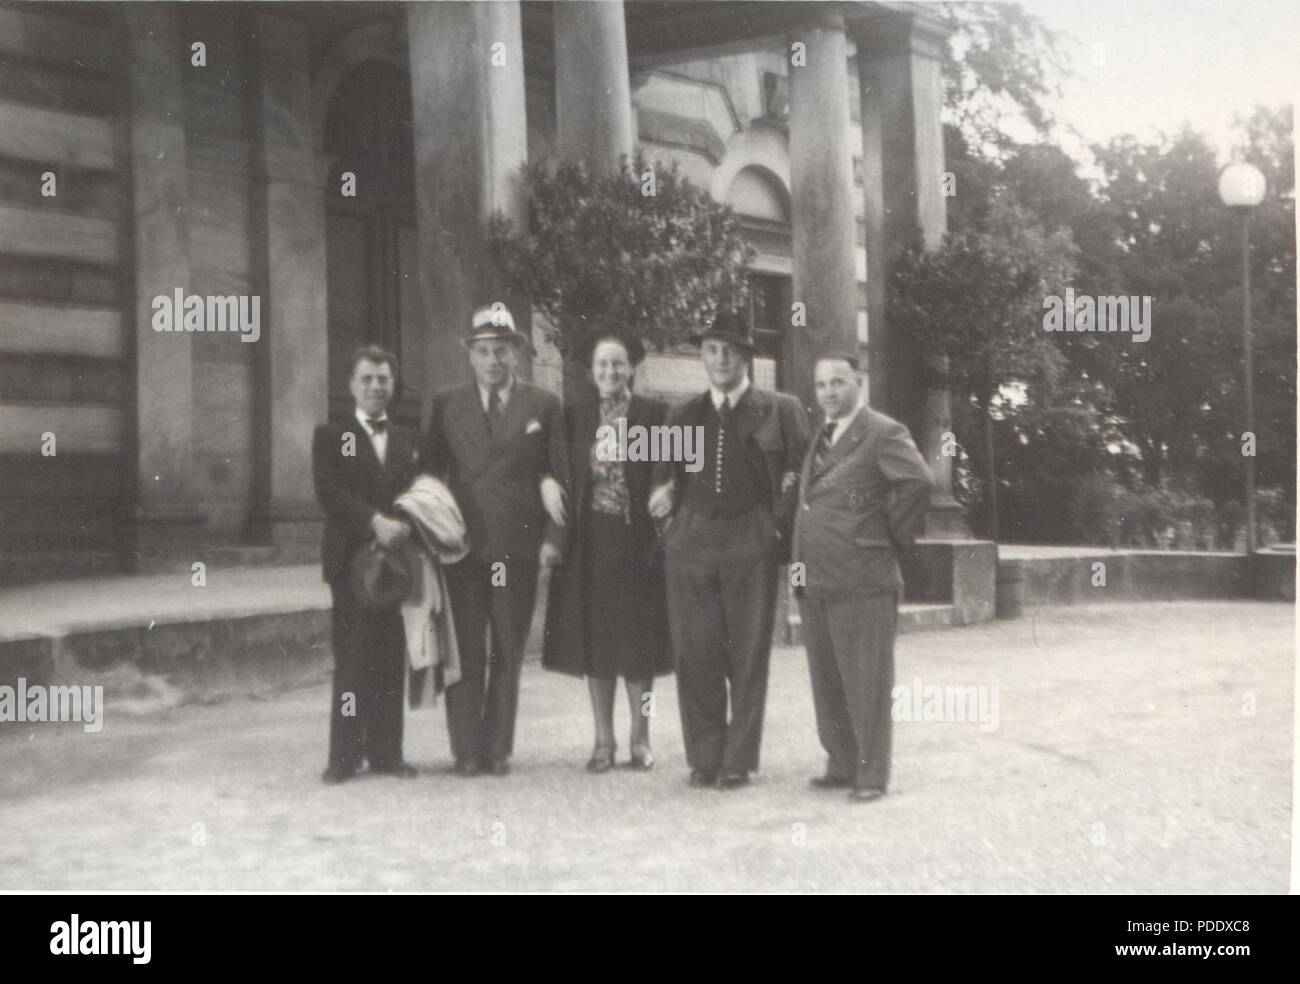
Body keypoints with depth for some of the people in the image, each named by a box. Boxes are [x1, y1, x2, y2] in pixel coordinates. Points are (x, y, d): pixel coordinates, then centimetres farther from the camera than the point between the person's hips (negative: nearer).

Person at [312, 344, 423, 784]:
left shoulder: (406, 440, 19)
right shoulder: (331, 436, 6)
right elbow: (328, 491, -8)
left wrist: (405, 526, -8)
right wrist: (376, 521, -20)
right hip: (351, 560, -3)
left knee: (391, 660, 4)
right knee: (353, 660, -5)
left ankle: (386, 752, 10)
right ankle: (345, 756, 0)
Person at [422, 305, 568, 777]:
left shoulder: (543, 405, 7)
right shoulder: (447, 405, 10)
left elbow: (558, 475, 6)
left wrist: (553, 538, -4)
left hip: (518, 544, 0)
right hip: (463, 543, 0)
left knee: (508, 653, 5)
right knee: (466, 651, 0)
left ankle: (498, 748, 13)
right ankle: (467, 749, 7)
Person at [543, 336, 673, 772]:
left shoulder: (653, 413, 1)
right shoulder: (575, 415, 8)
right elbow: (564, 475, 7)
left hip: (637, 540, -2)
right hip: (590, 541, 2)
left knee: (638, 639, 2)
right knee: (594, 640, 5)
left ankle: (640, 737, 13)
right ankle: (604, 740, 13)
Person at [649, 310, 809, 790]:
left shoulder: (780, 410, 6)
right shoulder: (683, 415, 17)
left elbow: (802, 474, 5)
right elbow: (664, 476, 22)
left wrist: (782, 524, -5)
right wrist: (662, 495, 1)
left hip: (750, 546, -3)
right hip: (691, 545, 3)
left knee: (748, 656, 0)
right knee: (695, 655, 2)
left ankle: (739, 760, 8)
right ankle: (704, 758, 11)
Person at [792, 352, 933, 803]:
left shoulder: (883, 433, -8)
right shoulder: (820, 436, 18)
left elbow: (919, 481, -22)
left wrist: (894, 535, -12)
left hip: (861, 579, -8)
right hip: (813, 580, 8)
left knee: (866, 682, -2)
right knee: (827, 682, 13)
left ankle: (871, 774, 5)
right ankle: (842, 765, 23)